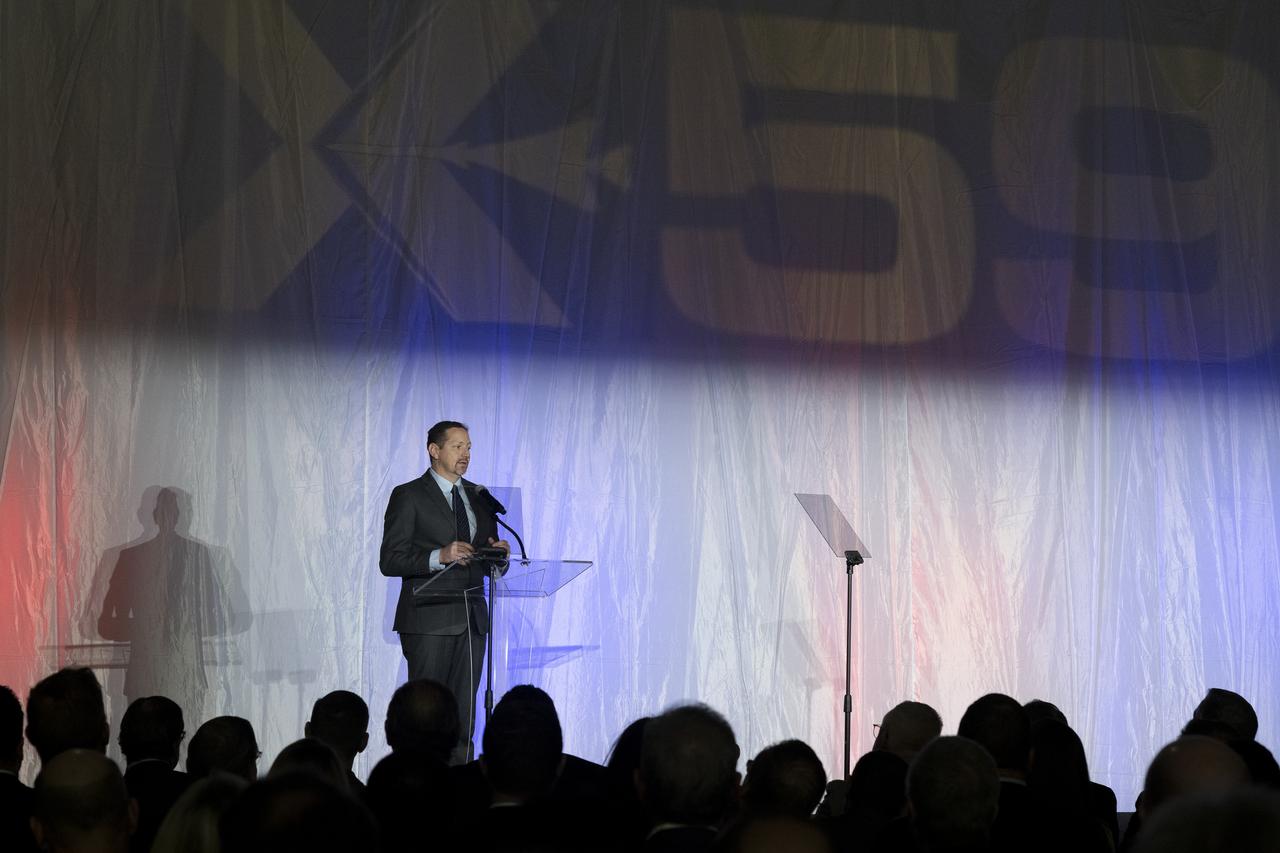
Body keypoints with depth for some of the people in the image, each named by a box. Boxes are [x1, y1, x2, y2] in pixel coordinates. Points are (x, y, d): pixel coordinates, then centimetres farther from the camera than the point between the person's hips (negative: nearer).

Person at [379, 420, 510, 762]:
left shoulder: (478, 496, 16)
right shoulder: (408, 496, -2)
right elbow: (389, 561, -8)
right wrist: (439, 557, -21)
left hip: (471, 619, 6)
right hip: (429, 621, -6)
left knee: (463, 717, 3)